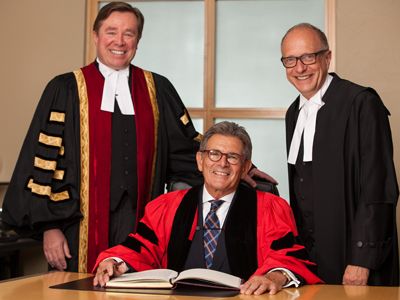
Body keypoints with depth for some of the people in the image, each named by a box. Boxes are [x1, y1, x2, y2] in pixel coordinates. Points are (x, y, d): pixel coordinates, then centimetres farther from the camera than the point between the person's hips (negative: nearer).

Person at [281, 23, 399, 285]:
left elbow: (379, 189, -16)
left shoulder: (362, 103, -12)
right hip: (307, 253, 7)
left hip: (353, 256, -6)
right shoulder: (294, 113, 12)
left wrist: (362, 261, -19)